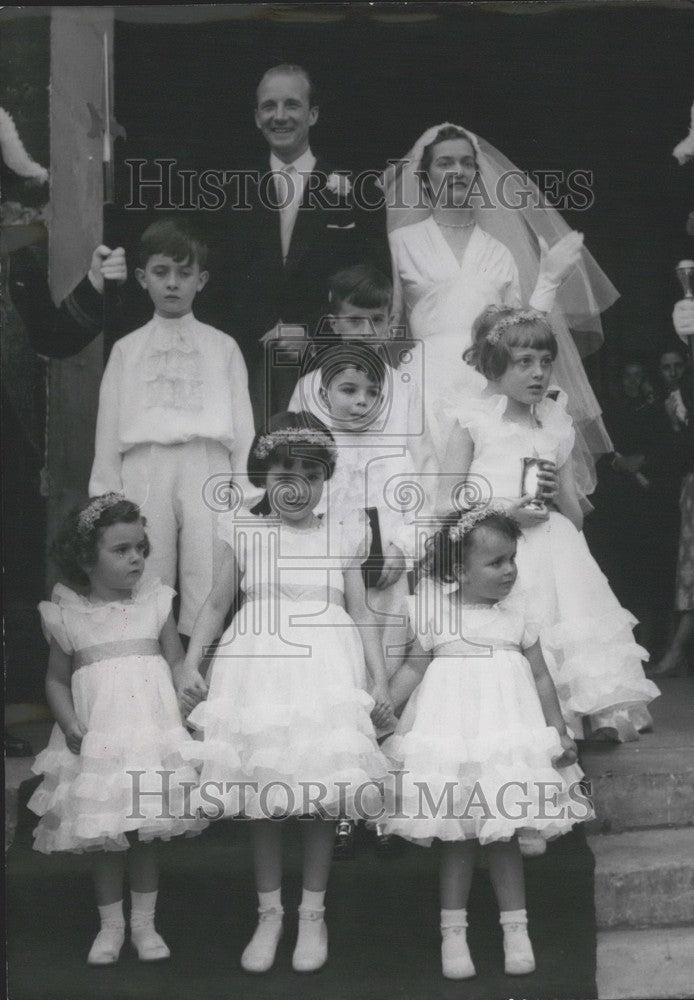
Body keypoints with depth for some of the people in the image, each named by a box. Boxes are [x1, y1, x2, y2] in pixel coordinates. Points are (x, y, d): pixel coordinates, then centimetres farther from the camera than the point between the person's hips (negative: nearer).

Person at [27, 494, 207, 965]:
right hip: (97, 742, -1)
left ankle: (145, 921, 23)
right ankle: (111, 924, 23)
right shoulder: (68, 616, 0)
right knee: (103, 837, 5)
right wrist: (70, 725, -6)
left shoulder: (154, 602, 3)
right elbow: (57, 680, 8)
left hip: (154, 734, 1)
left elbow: (177, 661, 7)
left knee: (148, 833, 8)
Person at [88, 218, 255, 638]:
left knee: (206, 590, -5)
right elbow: (108, 433, 13)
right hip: (145, 469, 1)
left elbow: (243, 429, 9)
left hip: (207, 469, -1)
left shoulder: (223, 347, 13)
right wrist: (104, 500, 7)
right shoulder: (126, 350, 15)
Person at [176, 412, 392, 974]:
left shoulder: (342, 538, 6)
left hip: (326, 671, 0)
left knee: (323, 797, 1)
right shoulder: (246, 534, 5)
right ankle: (269, 912, 20)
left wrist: (381, 680, 0)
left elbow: (361, 614, 8)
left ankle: (313, 913, 17)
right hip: (260, 667, 1)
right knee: (263, 799, 5)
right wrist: (191, 664, 2)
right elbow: (216, 605, 11)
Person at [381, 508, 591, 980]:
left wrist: (560, 731, 5)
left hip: (508, 737, 1)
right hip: (451, 736, -1)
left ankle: (516, 928, 20)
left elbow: (540, 678, 8)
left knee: (504, 834, 6)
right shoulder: (435, 611, -4)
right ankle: (453, 931, 18)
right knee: (458, 836, 5)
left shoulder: (517, 613, 2)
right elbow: (413, 668, 2)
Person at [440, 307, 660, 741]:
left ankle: (606, 706, -8)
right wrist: (505, 510, -13)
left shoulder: (558, 422, 15)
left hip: (551, 541, 4)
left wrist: (559, 496, 2)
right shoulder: (472, 421, 3)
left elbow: (574, 514, 22)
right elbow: (448, 500, -2)